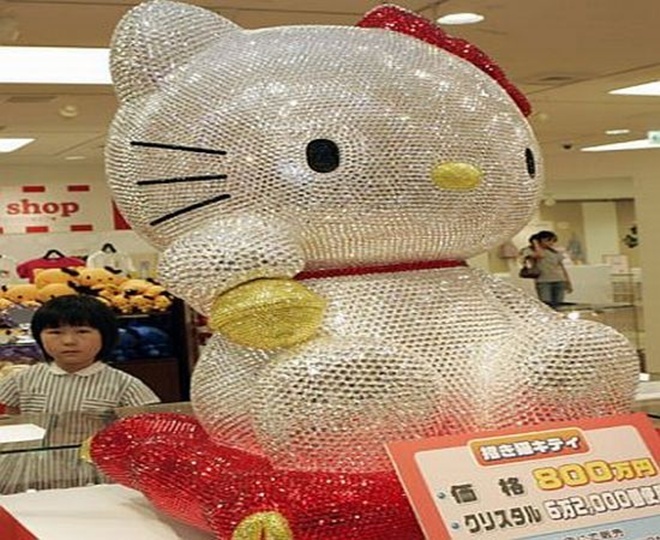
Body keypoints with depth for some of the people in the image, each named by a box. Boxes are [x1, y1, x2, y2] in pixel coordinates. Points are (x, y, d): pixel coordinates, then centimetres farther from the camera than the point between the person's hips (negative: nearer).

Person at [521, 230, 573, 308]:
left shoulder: (555, 252, 15)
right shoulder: (529, 251, 1)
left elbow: (562, 268, 18)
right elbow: (540, 255, -21)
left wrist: (568, 283, 14)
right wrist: (535, 243, -5)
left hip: (559, 281, 4)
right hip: (543, 282, -4)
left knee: (557, 306, -1)